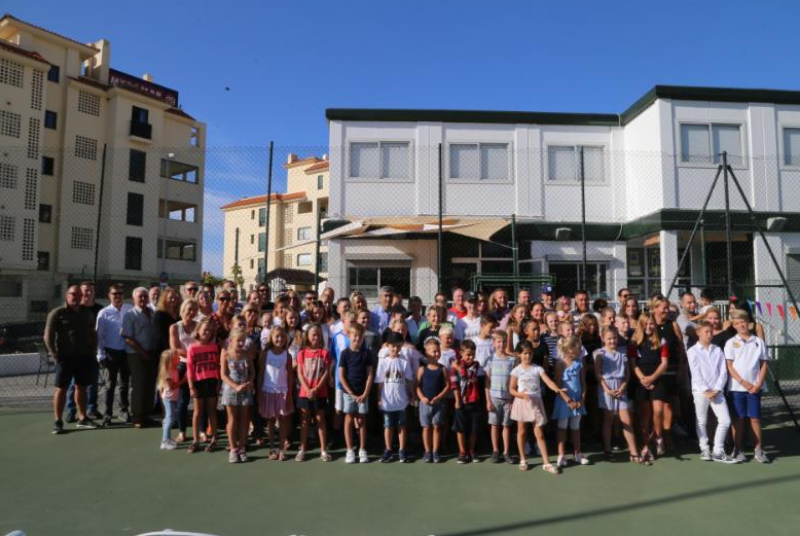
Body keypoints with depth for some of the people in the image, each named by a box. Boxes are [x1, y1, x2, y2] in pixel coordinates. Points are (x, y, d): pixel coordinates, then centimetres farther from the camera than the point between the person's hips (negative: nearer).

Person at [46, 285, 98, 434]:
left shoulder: (87, 313, 12)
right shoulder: (57, 313, -4)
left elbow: (92, 333, 19)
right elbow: (48, 336, -6)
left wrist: (93, 350, 9)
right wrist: (54, 355, -12)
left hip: (84, 356, 5)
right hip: (66, 357, -5)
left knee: (81, 387, 11)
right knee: (61, 388, -2)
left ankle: (82, 418, 19)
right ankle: (58, 421, 4)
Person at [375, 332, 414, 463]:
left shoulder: (404, 362, -4)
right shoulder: (383, 362, -4)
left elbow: (409, 381, 0)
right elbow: (379, 383, -1)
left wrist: (409, 396, -2)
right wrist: (379, 399, -2)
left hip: (401, 400, 0)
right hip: (387, 401, 0)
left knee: (401, 425, 10)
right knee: (388, 426, 11)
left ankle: (402, 451, 21)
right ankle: (388, 451, 22)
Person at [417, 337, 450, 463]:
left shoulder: (442, 369, -2)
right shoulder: (422, 369, -3)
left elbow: (448, 385, -3)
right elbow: (417, 385, -2)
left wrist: (438, 397, -12)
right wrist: (422, 398, -15)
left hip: (439, 403, 0)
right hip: (425, 403, 0)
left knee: (437, 427, 7)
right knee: (426, 427, 8)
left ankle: (435, 452, 18)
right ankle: (427, 452, 18)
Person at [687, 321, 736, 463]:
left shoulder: (718, 350, 9)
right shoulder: (693, 351, -1)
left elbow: (723, 371, 3)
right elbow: (696, 373, -6)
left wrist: (717, 389, -8)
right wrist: (706, 390, -12)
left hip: (717, 391, 3)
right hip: (700, 391, -3)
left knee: (725, 421, -2)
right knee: (701, 421, 5)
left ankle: (718, 451, 10)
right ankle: (704, 449, 18)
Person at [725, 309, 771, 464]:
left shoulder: (759, 341, 5)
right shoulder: (731, 343, 1)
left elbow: (764, 365, 5)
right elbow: (729, 366, -2)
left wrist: (759, 384, -6)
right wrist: (743, 382, -11)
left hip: (754, 387, 1)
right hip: (736, 387, -1)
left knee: (755, 418, 5)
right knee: (738, 419, 4)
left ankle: (759, 450, 15)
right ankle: (738, 450, 11)